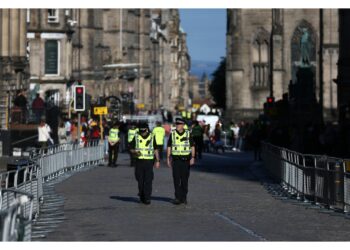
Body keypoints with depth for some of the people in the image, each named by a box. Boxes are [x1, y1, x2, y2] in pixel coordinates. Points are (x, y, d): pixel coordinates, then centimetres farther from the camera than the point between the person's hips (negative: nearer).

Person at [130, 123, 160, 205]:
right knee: (140, 181, 6)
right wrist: (135, 152, -13)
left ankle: (147, 198, -9)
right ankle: (141, 196, 22)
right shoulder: (136, 137, 4)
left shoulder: (152, 137, 5)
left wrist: (157, 161, 6)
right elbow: (131, 148, 9)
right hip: (139, 161, 1)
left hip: (149, 161, -1)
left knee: (148, 181, -8)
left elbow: (155, 150, 11)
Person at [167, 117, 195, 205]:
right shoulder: (172, 134, 4)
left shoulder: (188, 134, 2)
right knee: (176, 179, -6)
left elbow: (192, 147, 3)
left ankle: (184, 197, 14)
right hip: (176, 160, 0)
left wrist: (192, 158, -8)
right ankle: (177, 198, -6)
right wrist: (168, 159, 1)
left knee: (184, 180, 5)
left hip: (186, 160, 0)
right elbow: (169, 147, 7)